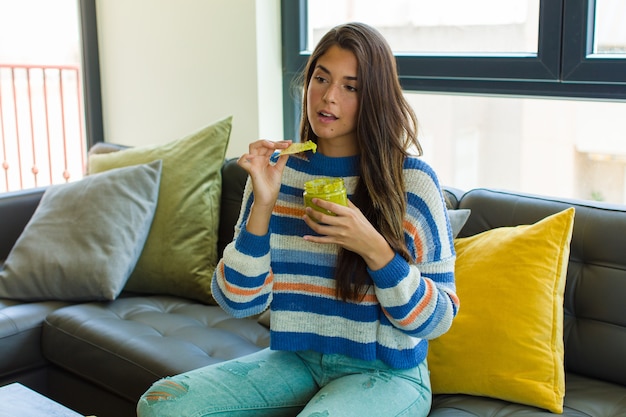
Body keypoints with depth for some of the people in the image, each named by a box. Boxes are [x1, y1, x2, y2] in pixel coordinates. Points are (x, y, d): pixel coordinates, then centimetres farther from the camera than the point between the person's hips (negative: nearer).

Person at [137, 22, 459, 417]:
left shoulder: (411, 179, -9)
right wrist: (262, 206, -16)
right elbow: (240, 302, -3)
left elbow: (437, 320, -8)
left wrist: (372, 247, -23)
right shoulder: (278, 169, 1)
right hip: (296, 359, 4)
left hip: (385, 373, -3)